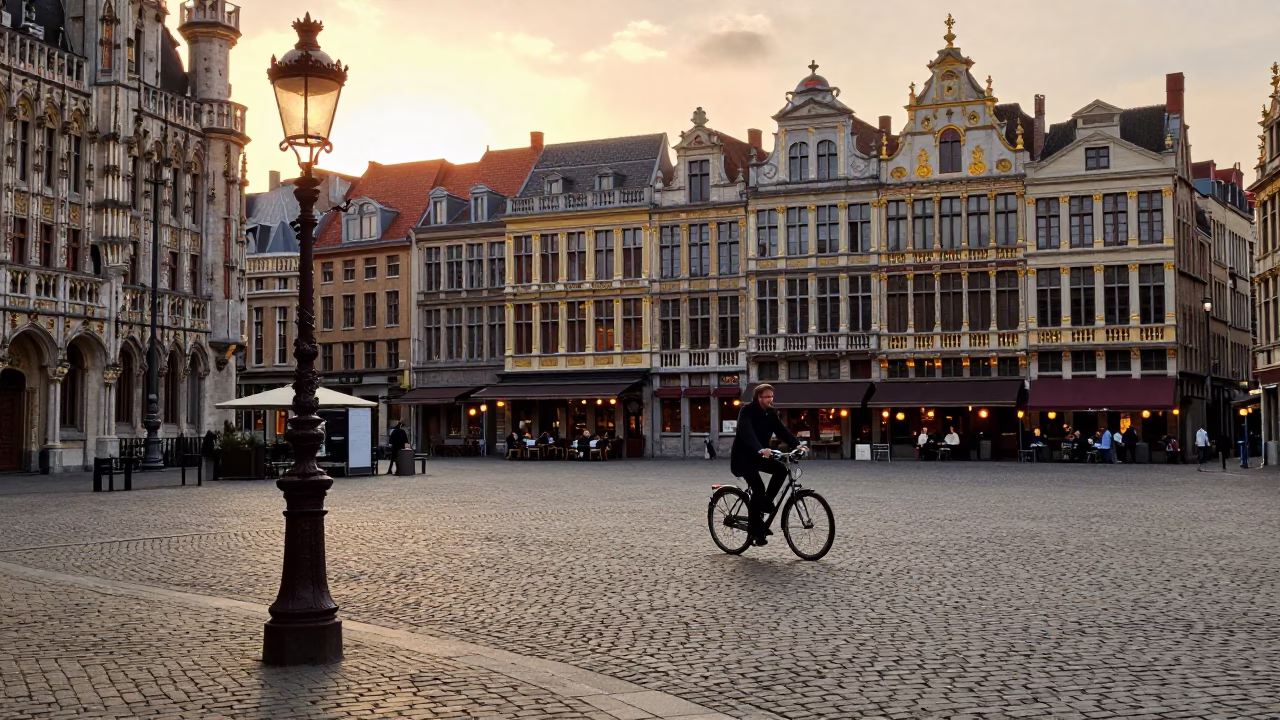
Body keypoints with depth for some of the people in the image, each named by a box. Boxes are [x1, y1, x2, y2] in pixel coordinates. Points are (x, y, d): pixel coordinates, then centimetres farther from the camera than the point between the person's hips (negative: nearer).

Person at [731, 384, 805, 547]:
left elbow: (782, 430, -5)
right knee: (758, 488, -20)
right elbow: (747, 432, -33)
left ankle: (765, 503, 0)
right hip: (743, 456, -7)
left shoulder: (771, 413, 4)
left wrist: (797, 445, -21)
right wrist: (760, 449, -49)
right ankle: (755, 528, -9)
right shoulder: (747, 411, -18)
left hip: (759, 456, 7)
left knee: (781, 469, -17)